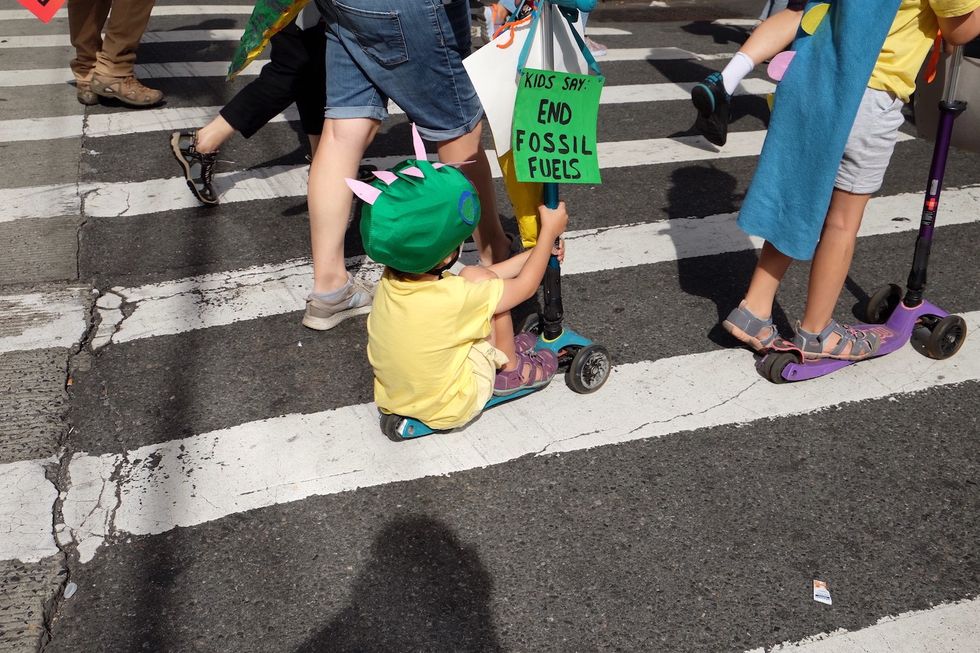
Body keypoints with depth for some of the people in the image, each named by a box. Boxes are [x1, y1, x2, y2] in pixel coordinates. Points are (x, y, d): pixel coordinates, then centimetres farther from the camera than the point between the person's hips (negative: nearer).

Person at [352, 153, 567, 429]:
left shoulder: (391, 278, -13)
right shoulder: (452, 298, -33)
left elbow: (471, 282, 1)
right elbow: (525, 286, -15)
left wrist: (533, 254, 6)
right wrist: (549, 231, -1)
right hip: (451, 409, -6)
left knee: (473, 278, 5)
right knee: (482, 279, -8)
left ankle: (499, 350, 25)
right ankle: (512, 370, 12)